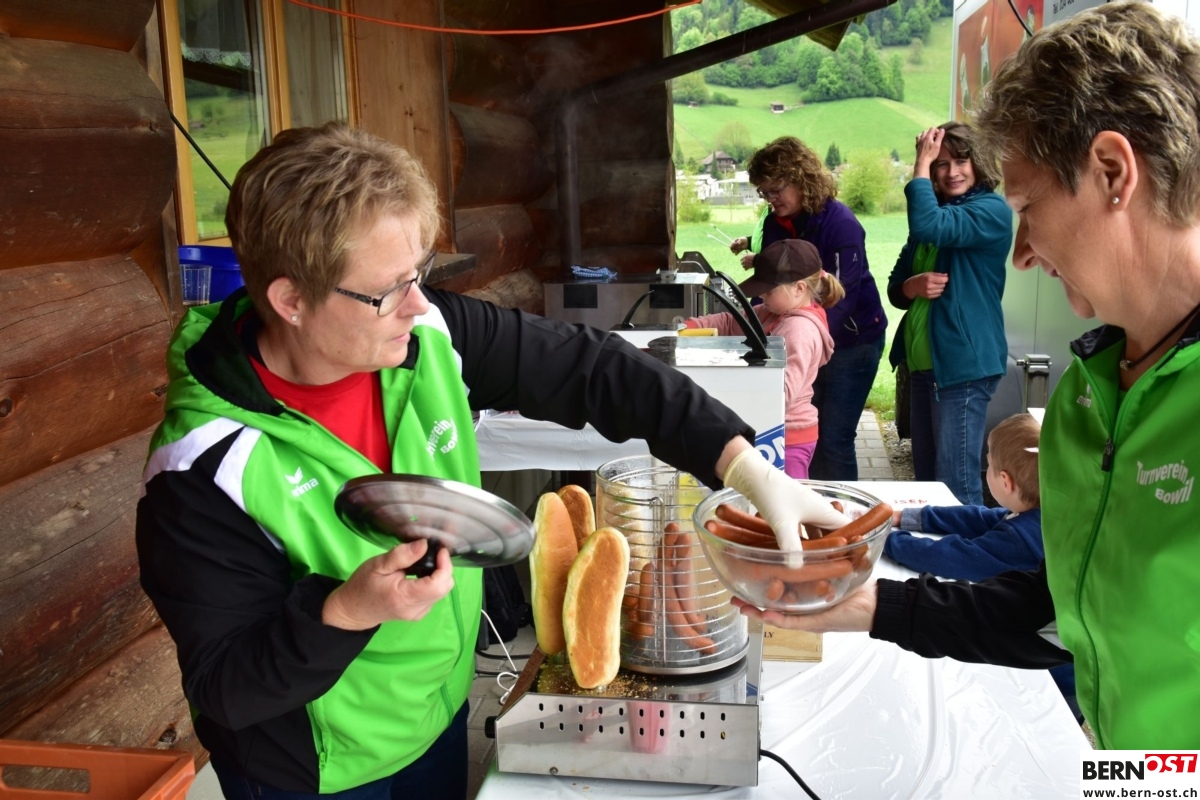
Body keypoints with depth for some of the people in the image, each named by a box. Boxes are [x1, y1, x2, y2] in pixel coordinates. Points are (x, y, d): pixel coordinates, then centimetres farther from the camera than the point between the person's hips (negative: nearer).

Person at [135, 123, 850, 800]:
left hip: (441, 714, 5)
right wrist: (348, 611, -40)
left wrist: (746, 466, -21)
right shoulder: (207, 472, -29)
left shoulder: (428, 333, -18)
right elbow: (227, 689, -22)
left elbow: (589, 370, -14)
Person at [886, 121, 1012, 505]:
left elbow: (928, 227, -28)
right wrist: (913, 286, -9)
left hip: (963, 365, -8)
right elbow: (894, 288, 14)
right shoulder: (936, 211, 16)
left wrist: (920, 164, -16)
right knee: (925, 478, 16)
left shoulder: (991, 210, -9)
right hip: (922, 363, 8)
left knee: (958, 486, -6)